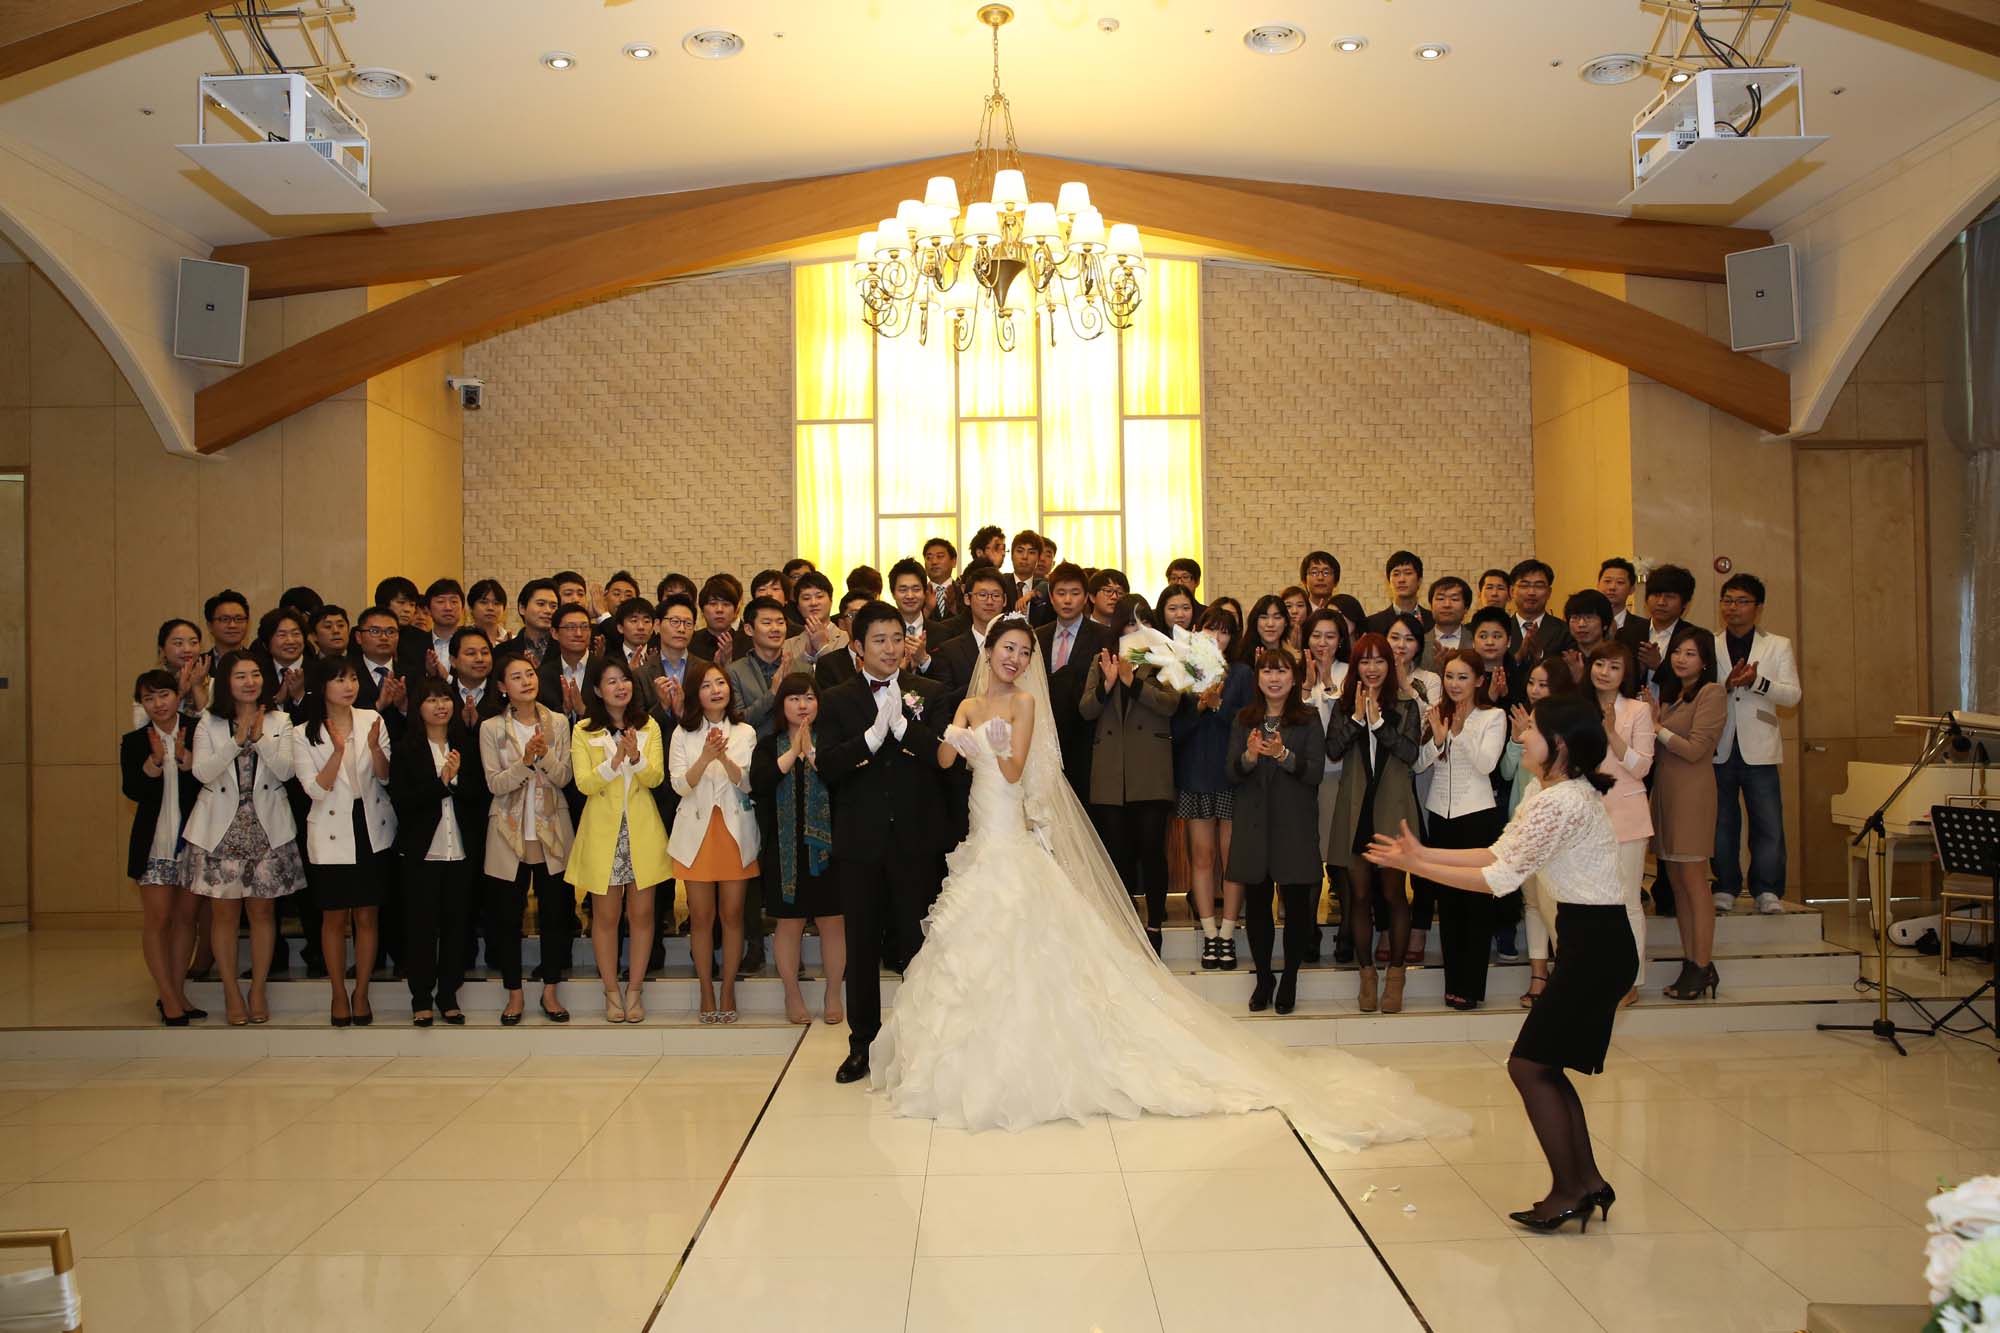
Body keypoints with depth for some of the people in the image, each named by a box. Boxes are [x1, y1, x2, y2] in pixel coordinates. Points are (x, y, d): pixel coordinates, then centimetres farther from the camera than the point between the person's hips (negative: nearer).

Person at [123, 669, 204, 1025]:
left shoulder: (197, 731, 0)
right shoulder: (134, 741, 4)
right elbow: (132, 790, -9)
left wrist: (184, 757, -22)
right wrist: (156, 759, -23)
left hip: (192, 840, 0)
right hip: (154, 843, 0)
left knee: (186, 916, 7)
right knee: (158, 918, -2)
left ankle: (177, 993, 16)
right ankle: (168, 998, 4)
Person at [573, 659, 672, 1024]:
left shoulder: (649, 727, 7)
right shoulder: (583, 731, 1)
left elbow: (656, 777, -4)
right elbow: (584, 783, -9)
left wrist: (635, 757, -23)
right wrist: (616, 759, -23)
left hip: (642, 830, 2)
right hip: (603, 831, -1)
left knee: (641, 913, 4)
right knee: (606, 915, 5)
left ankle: (635, 990, 15)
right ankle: (612, 992, 16)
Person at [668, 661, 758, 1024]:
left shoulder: (745, 732, 5)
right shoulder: (683, 734, 3)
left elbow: (747, 783, -4)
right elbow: (681, 785, -6)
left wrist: (724, 757, -22)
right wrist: (706, 756, -22)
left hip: (735, 831, 0)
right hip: (697, 830, 0)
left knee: (732, 915, 4)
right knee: (701, 917, 4)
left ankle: (728, 991, 15)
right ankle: (707, 992, 15)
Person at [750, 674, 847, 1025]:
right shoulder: (769, 746, 6)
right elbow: (758, 783, -12)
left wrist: (811, 752, -16)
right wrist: (793, 752, -13)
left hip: (826, 845, 0)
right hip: (784, 848, 1)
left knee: (832, 921, 4)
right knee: (789, 922, 8)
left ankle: (833, 995, 19)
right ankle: (792, 995, 21)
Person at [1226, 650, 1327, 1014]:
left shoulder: (1308, 721, 0)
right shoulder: (1243, 720, 8)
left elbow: (1316, 772, -8)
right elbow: (1230, 772, 3)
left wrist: (1283, 755, -24)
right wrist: (1249, 756, -18)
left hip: (1295, 824, -2)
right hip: (1253, 824, 2)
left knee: (1296, 903, 2)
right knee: (1256, 903, 6)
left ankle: (1289, 980, 16)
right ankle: (1263, 977, 21)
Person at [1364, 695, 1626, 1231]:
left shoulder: (1560, 802, -21)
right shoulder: (1565, 794, 12)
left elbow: (1501, 878, -20)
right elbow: (1499, 853, 10)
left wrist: (1415, 866, -16)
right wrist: (1422, 853, 6)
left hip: (1595, 945, -10)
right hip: (1598, 943, 10)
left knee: (1529, 1065, -2)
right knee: (1543, 1066, 14)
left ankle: (1568, 1191, 7)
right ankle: (1588, 1182, 21)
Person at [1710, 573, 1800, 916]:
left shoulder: (1778, 646, 8)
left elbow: (1792, 695, -1)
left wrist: (1756, 682, -16)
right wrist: (1727, 685, -16)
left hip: (1758, 749, -1)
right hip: (1718, 748, 1)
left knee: (1768, 823, -4)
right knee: (1721, 822, 6)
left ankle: (1767, 890, 5)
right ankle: (1725, 888, 16)